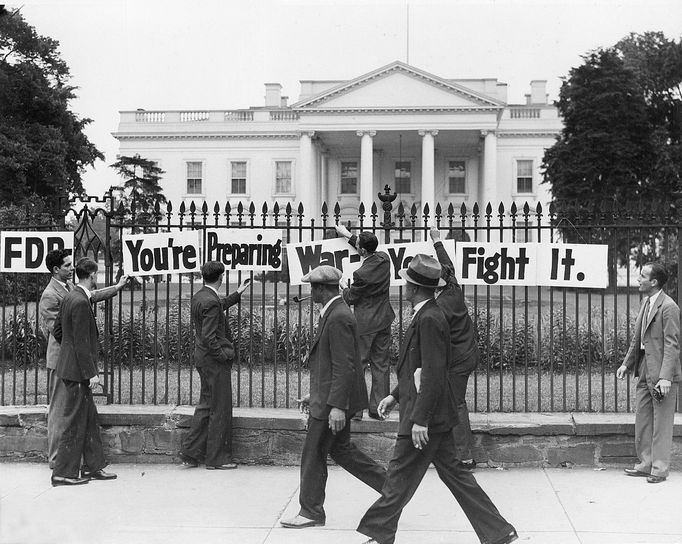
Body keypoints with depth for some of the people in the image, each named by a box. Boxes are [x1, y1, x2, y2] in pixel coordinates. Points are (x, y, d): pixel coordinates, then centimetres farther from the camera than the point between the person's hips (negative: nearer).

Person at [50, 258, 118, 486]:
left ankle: (93, 466, 22)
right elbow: (82, 342, -21)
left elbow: (57, 329, 19)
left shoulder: (71, 296, 10)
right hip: (77, 369, -10)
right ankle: (63, 472, 4)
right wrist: (91, 373, -19)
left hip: (71, 365, 10)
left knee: (89, 418, 15)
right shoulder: (80, 302, -20)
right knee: (75, 421, -3)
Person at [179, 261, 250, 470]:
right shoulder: (211, 302, -21)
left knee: (206, 405, 17)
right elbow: (209, 337, -25)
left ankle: (190, 453, 19)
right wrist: (224, 356, -15)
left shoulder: (199, 296, 8)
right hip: (214, 360, -10)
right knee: (220, 409, 1)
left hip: (203, 358, 10)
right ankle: (217, 458, 8)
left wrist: (237, 294, 37)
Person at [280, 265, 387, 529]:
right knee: (341, 450, 18)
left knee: (314, 455, 1)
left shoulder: (338, 318, -21)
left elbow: (344, 366, -25)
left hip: (333, 400, -10)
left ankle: (311, 512, 13)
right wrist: (315, 394, 22)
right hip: (328, 396, 10)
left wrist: (336, 406, -26)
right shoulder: (334, 313, 13)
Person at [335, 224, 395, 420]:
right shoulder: (384, 259, -5)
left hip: (365, 323, -7)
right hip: (384, 320, 7)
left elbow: (350, 298, -11)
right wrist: (348, 236, 25)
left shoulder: (362, 274, -26)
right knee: (381, 364, 12)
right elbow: (370, 250, 18)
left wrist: (342, 289, 11)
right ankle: (378, 408, 17)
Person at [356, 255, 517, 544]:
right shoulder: (425, 316, 12)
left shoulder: (430, 319, -20)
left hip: (426, 413, -10)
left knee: (400, 477, 2)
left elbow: (434, 374, -23)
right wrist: (395, 395, 19)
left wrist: (420, 419, -22)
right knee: (452, 472, 13)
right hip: (435, 415, 10)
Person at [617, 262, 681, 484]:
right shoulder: (646, 303, 13)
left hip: (662, 374, -9)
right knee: (643, 421, 14)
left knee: (661, 424, 0)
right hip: (645, 372, 9)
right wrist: (626, 364, 14)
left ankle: (659, 469, 7)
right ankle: (647, 464, 24)